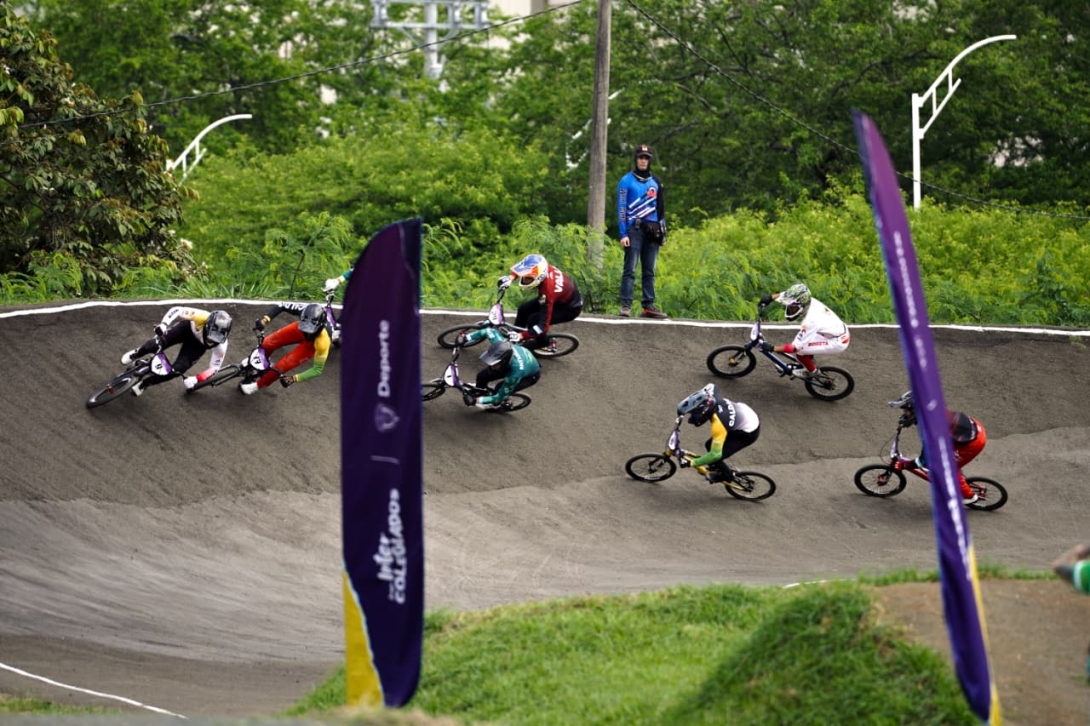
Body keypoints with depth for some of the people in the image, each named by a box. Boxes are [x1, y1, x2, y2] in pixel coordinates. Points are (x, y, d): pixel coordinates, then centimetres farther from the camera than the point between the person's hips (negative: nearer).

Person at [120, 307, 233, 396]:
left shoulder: (221, 345, -35)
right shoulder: (202, 317, -43)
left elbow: (214, 368, -21)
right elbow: (176, 310, -32)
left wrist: (195, 379, -31)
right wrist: (163, 325, -46)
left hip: (197, 345, 1)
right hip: (187, 328, -1)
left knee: (177, 370, -13)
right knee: (157, 345, -14)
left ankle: (144, 383, 13)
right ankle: (136, 353, 25)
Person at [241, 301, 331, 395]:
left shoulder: (323, 342, -46)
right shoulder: (307, 310, -42)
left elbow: (318, 369, -32)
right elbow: (281, 306, -28)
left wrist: (294, 379, -39)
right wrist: (265, 319, -44)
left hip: (312, 343, -3)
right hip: (299, 328, 3)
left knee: (284, 364, -12)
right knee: (268, 344, -2)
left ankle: (258, 386, 15)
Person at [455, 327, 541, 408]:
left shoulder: (516, 372, -48)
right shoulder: (501, 344, -37)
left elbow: (499, 397, -36)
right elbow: (490, 331, -14)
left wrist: (476, 400, -39)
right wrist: (466, 338, -18)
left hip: (531, 376, -5)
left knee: (499, 390, -22)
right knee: (482, 376, -5)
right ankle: (478, 393, 30)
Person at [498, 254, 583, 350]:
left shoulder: (547, 292, -42)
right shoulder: (544, 269, -25)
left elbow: (543, 326, -39)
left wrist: (521, 336, -42)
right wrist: (510, 277, -11)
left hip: (571, 309, -8)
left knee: (533, 320, -17)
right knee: (524, 309, 6)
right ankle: (514, 338, 29)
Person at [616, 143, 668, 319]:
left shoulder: (656, 182, 16)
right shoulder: (627, 181, 2)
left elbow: (661, 208, 20)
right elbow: (621, 208, -3)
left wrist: (663, 232, 13)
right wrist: (623, 234, -11)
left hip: (651, 231, 5)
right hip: (634, 230, -5)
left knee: (649, 271, 4)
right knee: (630, 269, -9)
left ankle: (649, 306, 6)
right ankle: (625, 305, -12)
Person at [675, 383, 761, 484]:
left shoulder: (718, 425, -37)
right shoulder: (712, 399, -19)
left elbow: (715, 455, -36)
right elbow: (711, 386, 6)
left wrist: (691, 463, -28)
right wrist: (684, 407, 7)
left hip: (748, 433, -8)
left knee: (715, 459, -8)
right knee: (710, 445, 12)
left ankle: (727, 475, 23)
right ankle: (722, 468, 39)